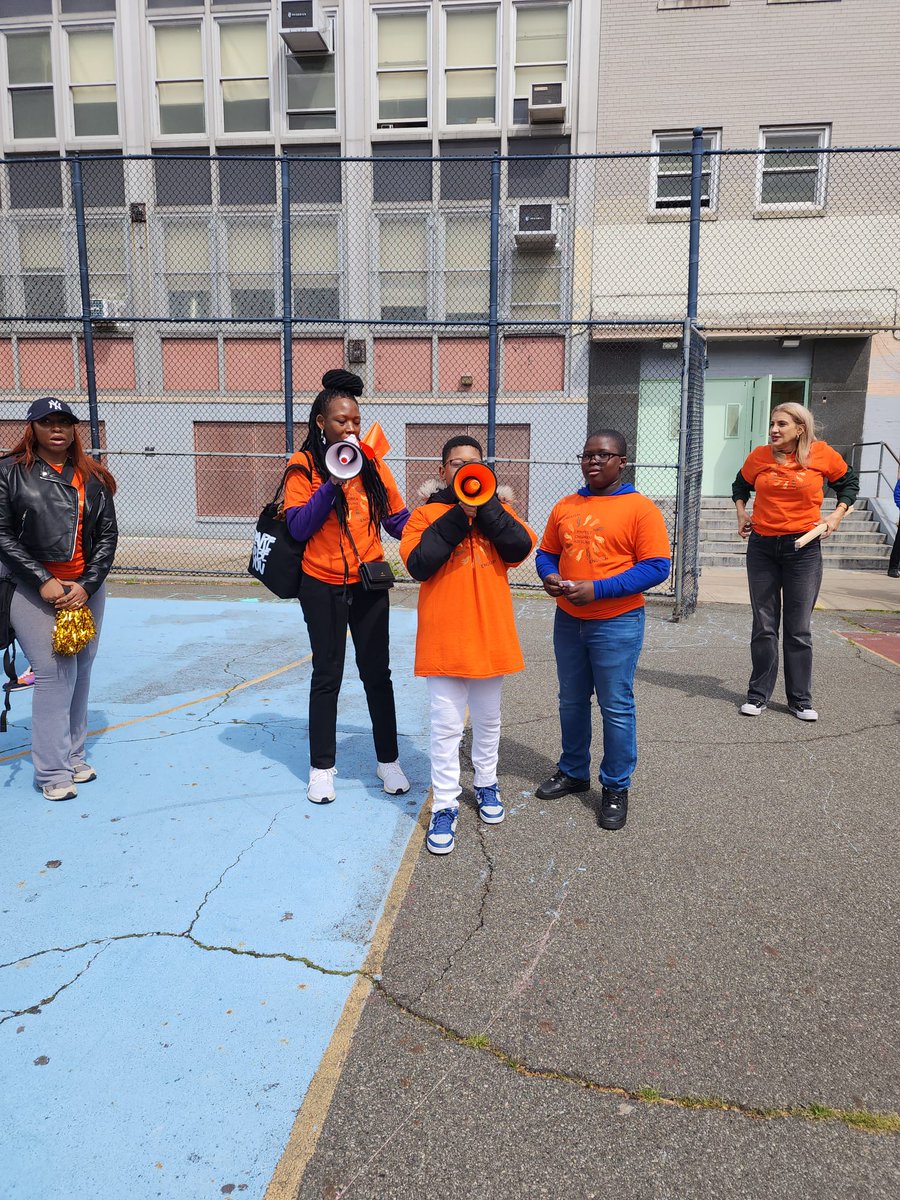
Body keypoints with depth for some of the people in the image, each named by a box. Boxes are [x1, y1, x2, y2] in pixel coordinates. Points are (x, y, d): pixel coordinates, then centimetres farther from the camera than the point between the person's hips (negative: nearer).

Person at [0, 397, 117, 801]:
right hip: (33, 591, -3)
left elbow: (108, 534, 6)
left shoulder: (91, 477, 9)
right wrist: (43, 582, -11)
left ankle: (73, 756, 21)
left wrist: (87, 585, -6)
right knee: (54, 673, -8)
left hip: (87, 590, 4)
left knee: (80, 672, 7)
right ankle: (52, 772, 2)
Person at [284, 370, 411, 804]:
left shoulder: (372, 463, 3)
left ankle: (388, 760, 24)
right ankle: (322, 768, 22)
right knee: (327, 675, 7)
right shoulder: (303, 466, -5)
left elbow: (398, 519, 5)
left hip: (369, 584, 2)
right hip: (323, 587, -2)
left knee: (377, 672, 8)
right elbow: (298, 528, -13)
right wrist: (332, 485, -22)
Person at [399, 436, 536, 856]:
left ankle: (486, 786, 37)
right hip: (443, 639, -2)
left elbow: (521, 547, -11)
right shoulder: (426, 514, 0)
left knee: (488, 719, 18)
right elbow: (418, 564, -15)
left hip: (490, 636, 3)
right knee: (446, 725, 1)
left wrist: (485, 505, -15)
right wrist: (458, 516, -18)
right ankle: (445, 806, 13)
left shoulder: (497, 509, 6)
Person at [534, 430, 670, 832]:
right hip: (568, 621, 5)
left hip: (616, 623, -5)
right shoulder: (565, 507, 7)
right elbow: (546, 552, 16)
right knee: (571, 702, 17)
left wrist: (597, 589, -20)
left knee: (616, 707, 4)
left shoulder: (640, 508, -9)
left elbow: (657, 566, -14)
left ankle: (616, 788, 20)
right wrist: (549, 577, -9)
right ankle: (573, 772, 36)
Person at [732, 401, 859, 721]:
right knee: (763, 626, 7)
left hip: (803, 548, -1)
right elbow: (740, 486, 19)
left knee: (799, 628, 5)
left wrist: (836, 515, -1)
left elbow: (849, 483, 11)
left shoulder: (822, 454, -5)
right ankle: (758, 694, 18)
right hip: (762, 547, 1)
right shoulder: (759, 456, -1)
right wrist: (741, 514, 6)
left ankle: (801, 700, 17)